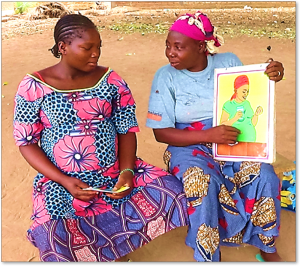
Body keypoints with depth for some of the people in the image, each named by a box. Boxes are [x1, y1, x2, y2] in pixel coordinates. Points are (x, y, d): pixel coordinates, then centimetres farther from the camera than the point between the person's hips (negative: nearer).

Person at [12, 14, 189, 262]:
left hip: (115, 173, 3)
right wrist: (64, 181, -16)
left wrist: (126, 171, -16)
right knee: (54, 242, -28)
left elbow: (128, 130, 1)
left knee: (170, 190, -17)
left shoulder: (112, 81, -1)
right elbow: (26, 143, -4)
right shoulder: (34, 87, -6)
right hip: (60, 181, -2)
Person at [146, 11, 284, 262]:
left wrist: (271, 78, -14)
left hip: (233, 142, 3)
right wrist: (209, 135, -25)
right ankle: (207, 256, -7)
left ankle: (267, 246, 4)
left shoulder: (229, 62, -1)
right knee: (202, 183, -32)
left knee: (264, 174, -22)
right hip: (190, 147, -2)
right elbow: (162, 132, -12)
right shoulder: (166, 76, -8)